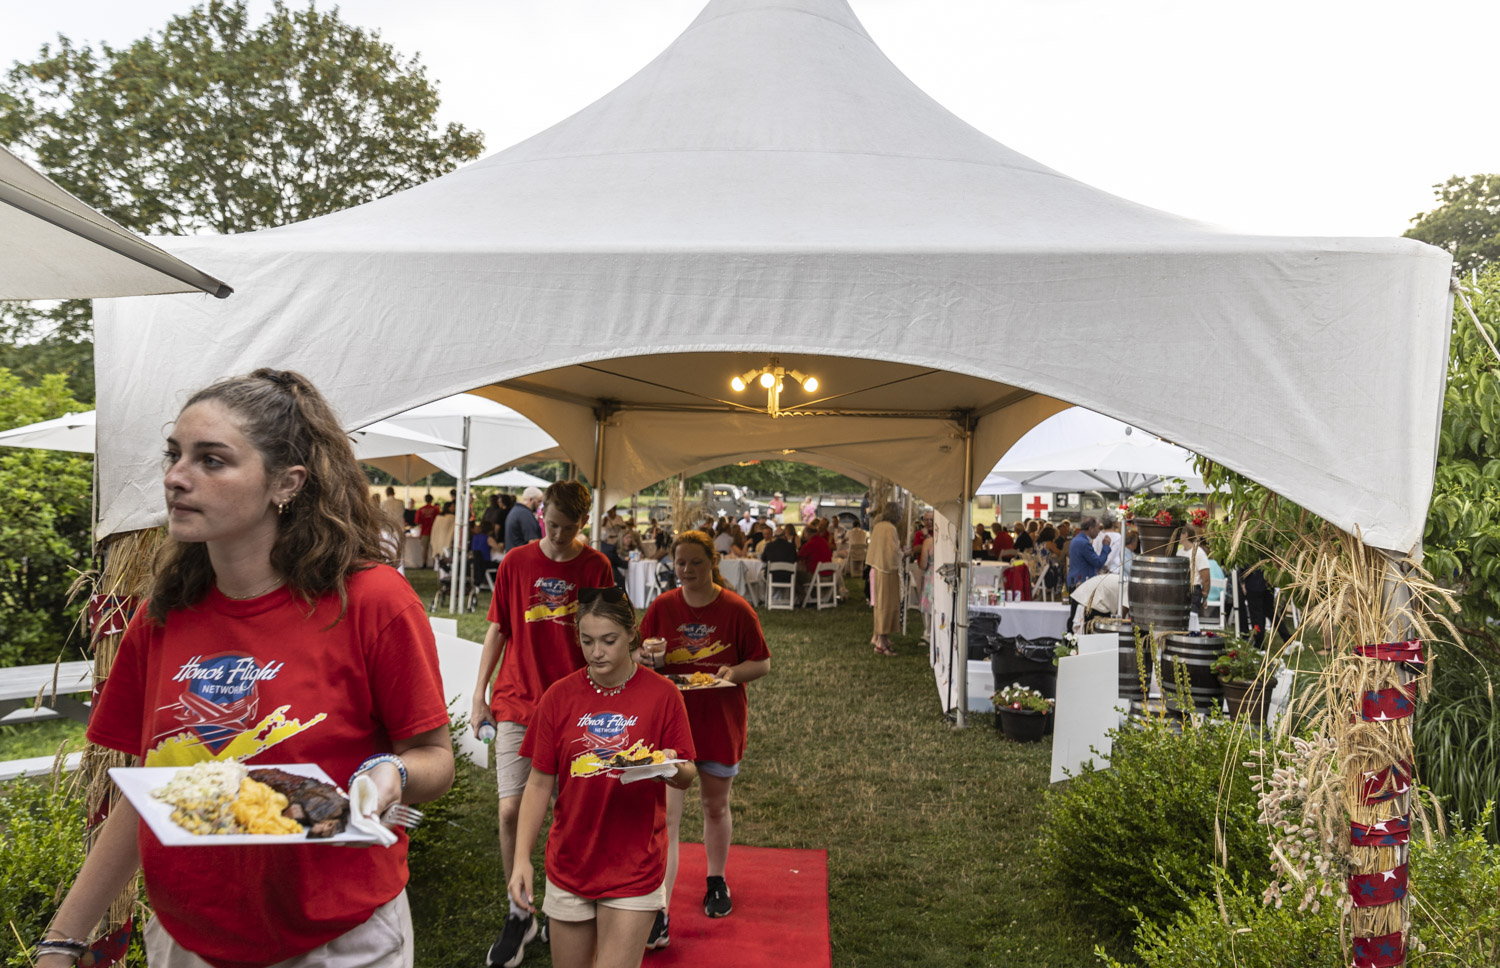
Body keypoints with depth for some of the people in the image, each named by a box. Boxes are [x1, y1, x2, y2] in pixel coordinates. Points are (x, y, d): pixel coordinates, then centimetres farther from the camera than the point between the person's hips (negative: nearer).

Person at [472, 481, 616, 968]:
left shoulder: (596, 567, -1)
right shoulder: (515, 562, 1)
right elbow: (498, 630, 7)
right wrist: (479, 694, 4)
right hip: (517, 702, 0)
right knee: (511, 810, -4)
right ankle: (519, 915, 15)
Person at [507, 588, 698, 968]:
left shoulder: (661, 694, -7)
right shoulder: (559, 696, -2)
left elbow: (687, 777, -1)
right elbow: (539, 783, 1)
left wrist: (671, 767, -24)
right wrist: (522, 859, -6)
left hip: (635, 869, -2)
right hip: (569, 864, 2)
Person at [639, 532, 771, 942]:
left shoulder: (737, 609, -7)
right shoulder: (661, 607, -3)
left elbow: (762, 663, -1)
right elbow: (639, 659, 5)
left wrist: (734, 671, -21)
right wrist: (647, 656, -18)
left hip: (722, 722, 0)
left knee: (716, 805, 18)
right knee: (665, 816, -8)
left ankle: (716, 882, 41)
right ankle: (659, 912, -5)